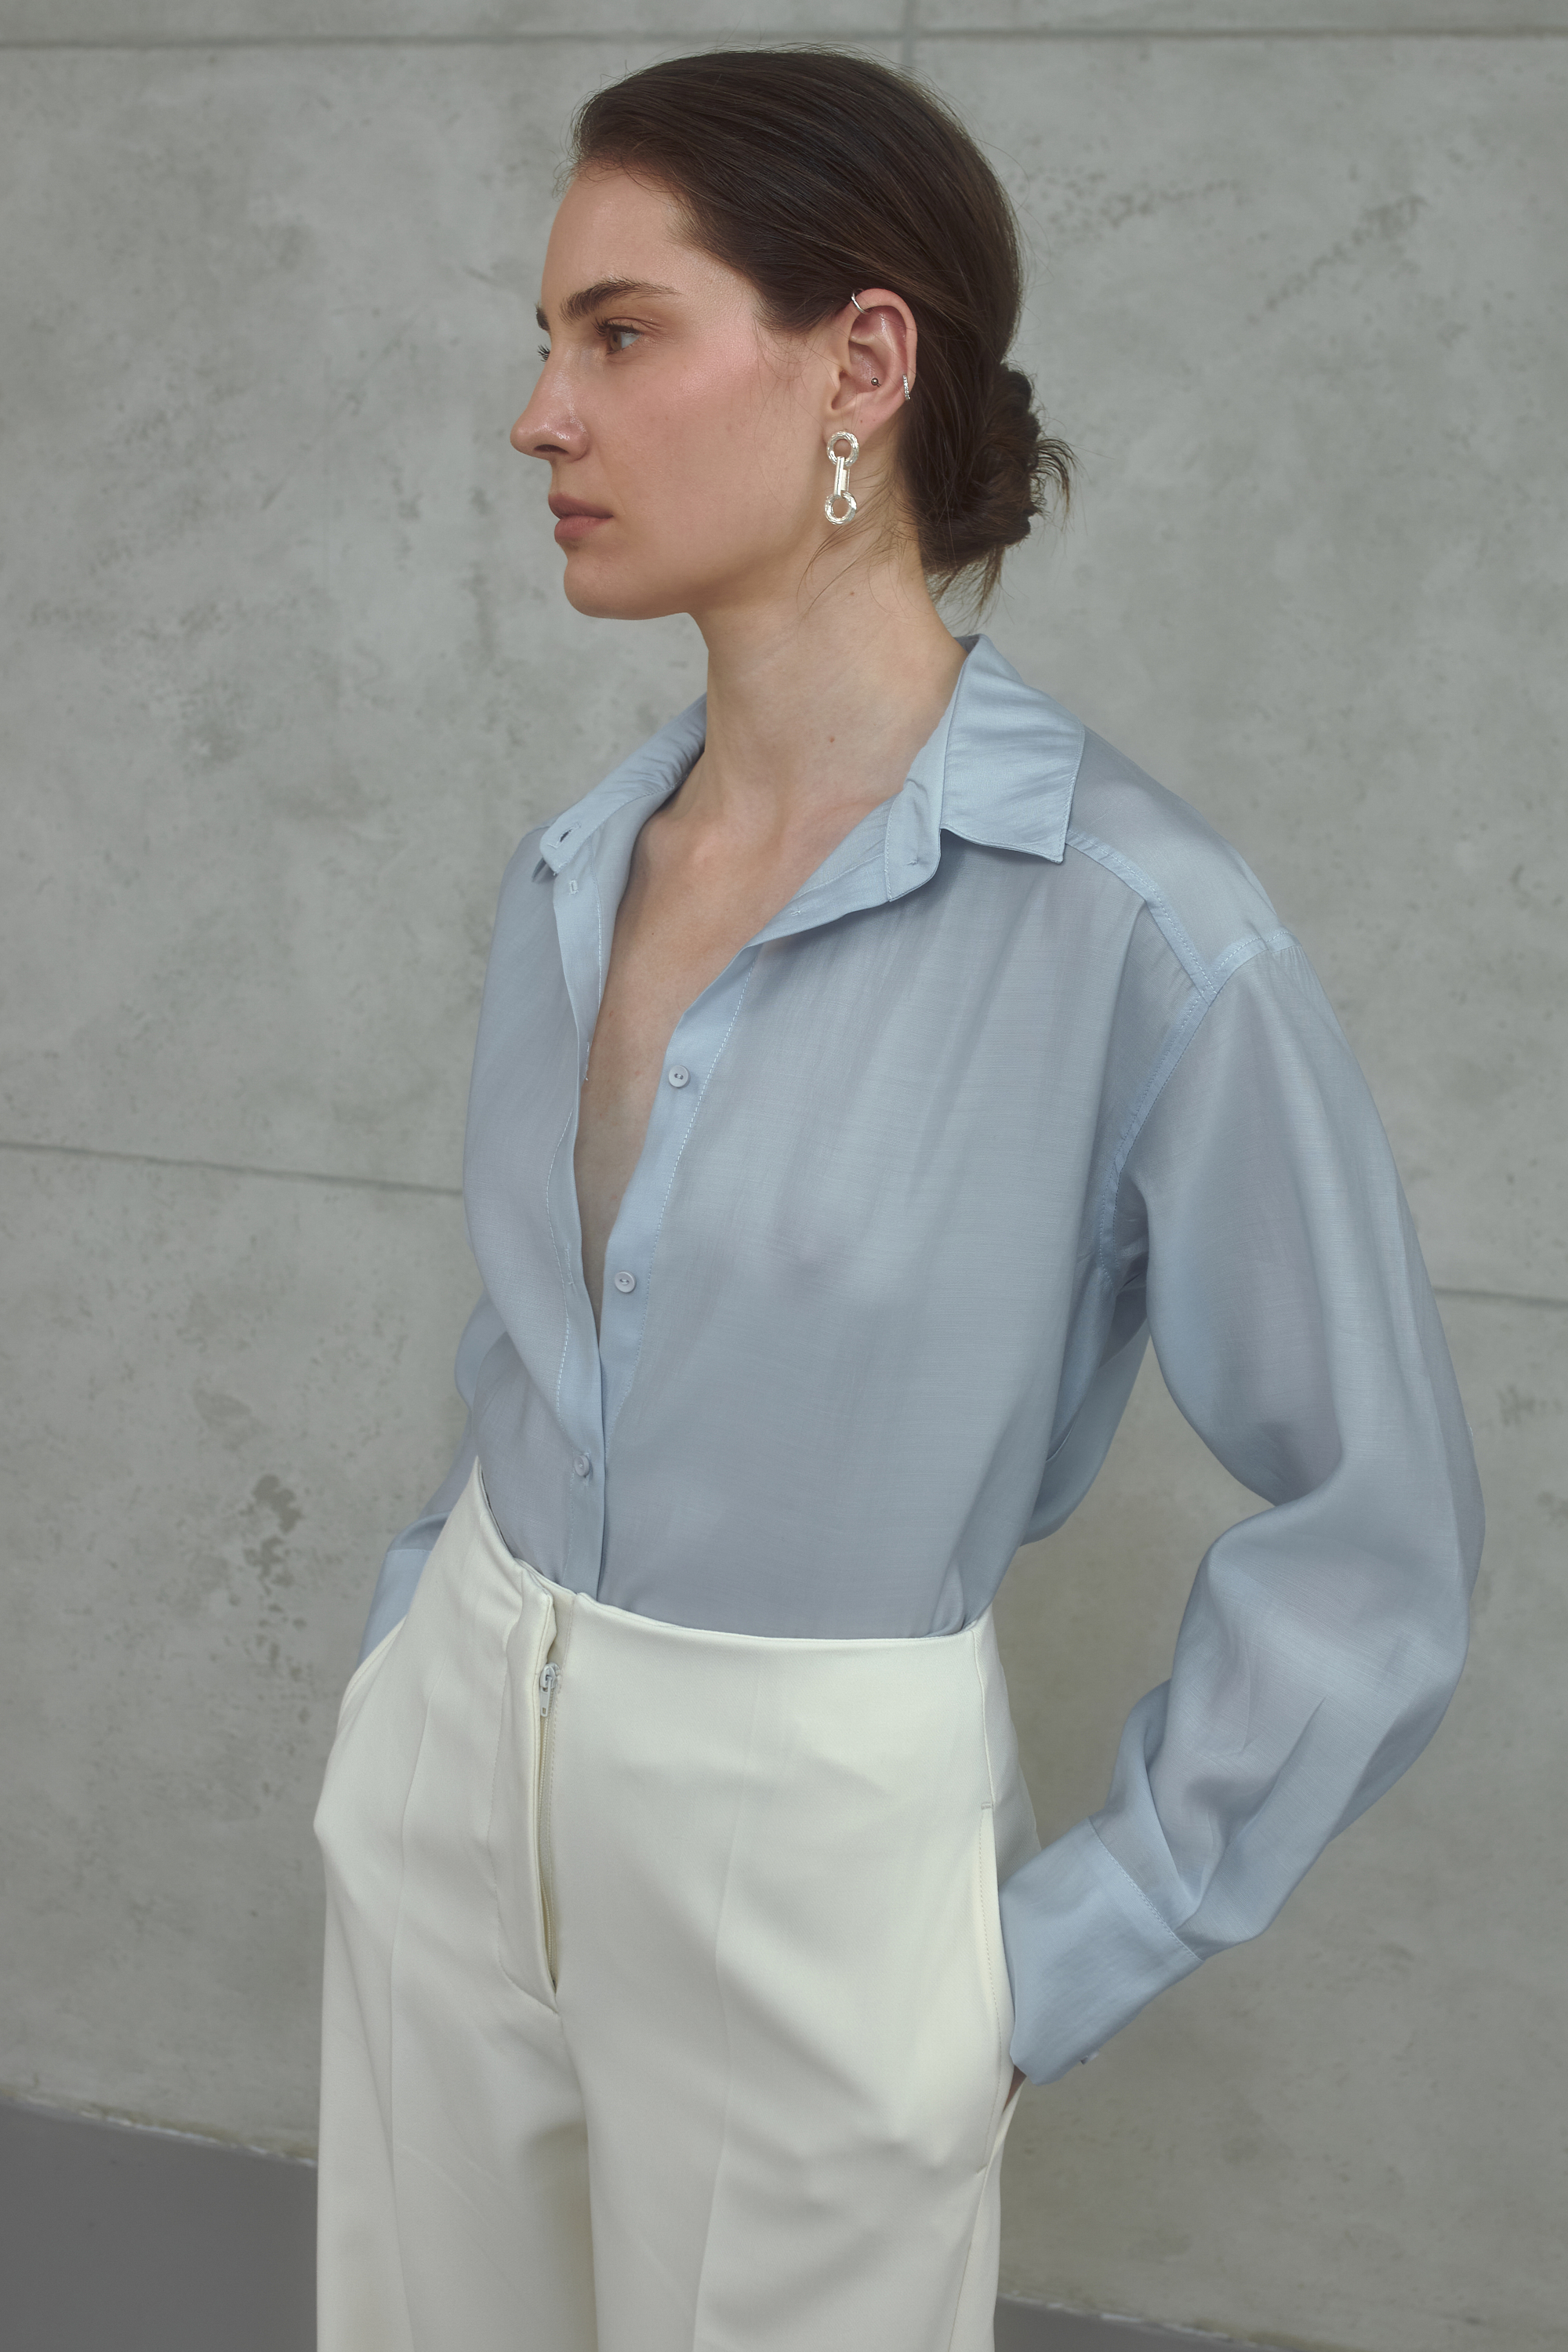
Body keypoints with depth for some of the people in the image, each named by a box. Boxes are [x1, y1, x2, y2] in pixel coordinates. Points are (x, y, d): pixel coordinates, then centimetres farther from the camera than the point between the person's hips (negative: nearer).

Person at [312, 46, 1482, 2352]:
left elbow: (1379, 1536, -12)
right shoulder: (576, 865, 0)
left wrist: (1078, 1948, -10)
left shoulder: (1133, 925, -19)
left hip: (808, 1835, -5)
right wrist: (426, 1633, 10)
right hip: (446, 1768, 6)